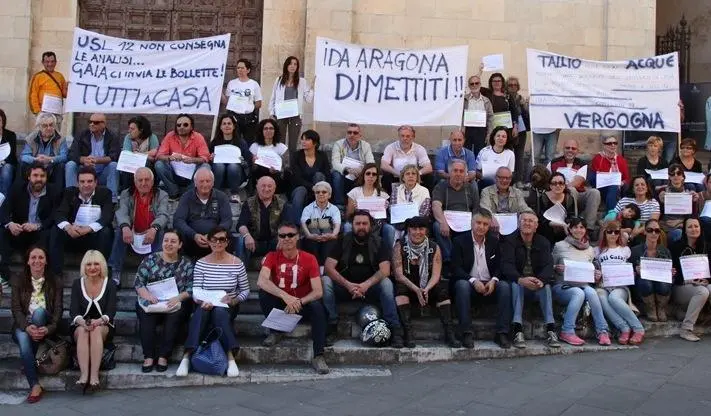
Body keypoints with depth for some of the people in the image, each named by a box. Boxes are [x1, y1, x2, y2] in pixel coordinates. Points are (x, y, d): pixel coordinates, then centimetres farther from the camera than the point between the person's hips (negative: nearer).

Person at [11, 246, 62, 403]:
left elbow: (58, 310, -2)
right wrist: (27, 327, -24)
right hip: (23, 326, 0)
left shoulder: (54, 283, 5)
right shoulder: (19, 281, 5)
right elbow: (16, 309, -4)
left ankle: (30, 361, -23)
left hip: (45, 327, 0)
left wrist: (48, 329, -22)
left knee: (39, 311, -32)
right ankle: (35, 385, -35)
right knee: (23, 339, -34)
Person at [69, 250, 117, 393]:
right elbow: (73, 311, -4)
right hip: (80, 327, 1)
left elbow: (111, 312, -6)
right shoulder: (77, 284, 6)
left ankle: (94, 376, -40)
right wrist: (82, 321, -26)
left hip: (104, 328, -1)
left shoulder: (109, 285, 3)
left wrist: (99, 321, -28)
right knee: (83, 330, -33)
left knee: (97, 330, -34)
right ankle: (84, 374, -43)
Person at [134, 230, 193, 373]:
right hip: (151, 302, 1)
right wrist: (147, 294, -18)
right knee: (146, 315, -31)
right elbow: (138, 282, 2)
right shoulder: (150, 259, 9)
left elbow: (191, 289, 1)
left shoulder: (186, 264, 8)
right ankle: (148, 356, -29)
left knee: (174, 316, -32)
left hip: (176, 303, 0)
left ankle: (163, 356, -27)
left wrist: (178, 297, -18)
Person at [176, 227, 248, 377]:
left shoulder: (237, 264, 1)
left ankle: (231, 357, -40)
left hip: (228, 307, -1)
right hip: (205, 306, 1)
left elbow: (245, 291, 6)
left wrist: (233, 301, -14)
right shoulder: (200, 264, 2)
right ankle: (187, 356, -42)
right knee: (201, 311, -35)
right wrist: (203, 302, -23)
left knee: (219, 311, -36)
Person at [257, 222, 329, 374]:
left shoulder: (309, 258, -9)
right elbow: (261, 281, -26)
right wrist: (285, 296, -40)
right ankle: (275, 331, -5)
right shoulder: (272, 257, -7)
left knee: (317, 307, -32)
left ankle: (318, 356, -27)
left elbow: (318, 291, -16)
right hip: (279, 304, 1)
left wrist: (299, 302, -34)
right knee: (263, 293, -27)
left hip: (303, 304, -1)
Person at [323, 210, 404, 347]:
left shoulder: (378, 243, 0)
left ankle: (395, 330, -28)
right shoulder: (343, 241, 1)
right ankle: (331, 326, -20)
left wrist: (366, 285, -31)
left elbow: (385, 270, -14)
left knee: (386, 283, -31)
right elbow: (328, 266, -10)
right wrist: (348, 284, -26)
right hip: (345, 287, 1)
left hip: (370, 288, -1)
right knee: (325, 281, -26)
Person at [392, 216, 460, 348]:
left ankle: (449, 332, -27)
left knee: (443, 288, -25)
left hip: (429, 288, 2)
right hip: (407, 288, -2)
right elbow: (398, 274, -12)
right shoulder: (399, 246, -4)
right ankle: (408, 332, -36)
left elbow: (436, 274, -6)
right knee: (400, 287, -33)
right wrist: (416, 290, -27)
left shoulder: (434, 248, 3)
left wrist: (426, 289, -27)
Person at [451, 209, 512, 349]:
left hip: (490, 285, 3)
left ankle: (502, 333, -25)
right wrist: (473, 281, -23)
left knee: (505, 286, -27)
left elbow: (499, 267, 9)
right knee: (462, 285, -35)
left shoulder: (494, 242, 12)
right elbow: (456, 269, -8)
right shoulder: (460, 241, 1)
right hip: (469, 283, -3)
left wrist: (493, 280, -13)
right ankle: (466, 333, -34)